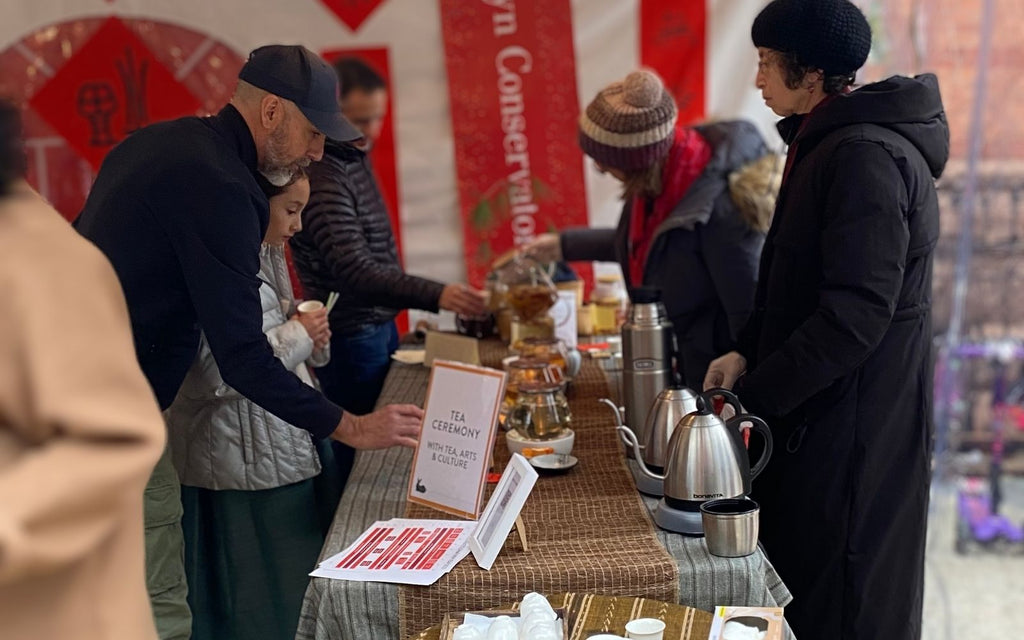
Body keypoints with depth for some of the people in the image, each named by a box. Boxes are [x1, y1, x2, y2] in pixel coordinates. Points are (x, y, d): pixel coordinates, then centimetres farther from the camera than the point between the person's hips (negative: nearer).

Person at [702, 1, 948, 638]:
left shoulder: (866, 157, -22)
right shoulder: (825, 143, 11)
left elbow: (855, 314, -26)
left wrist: (752, 400, -20)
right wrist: (749, 351, 6)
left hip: (853, 427, -10)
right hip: (819, 412, 10)